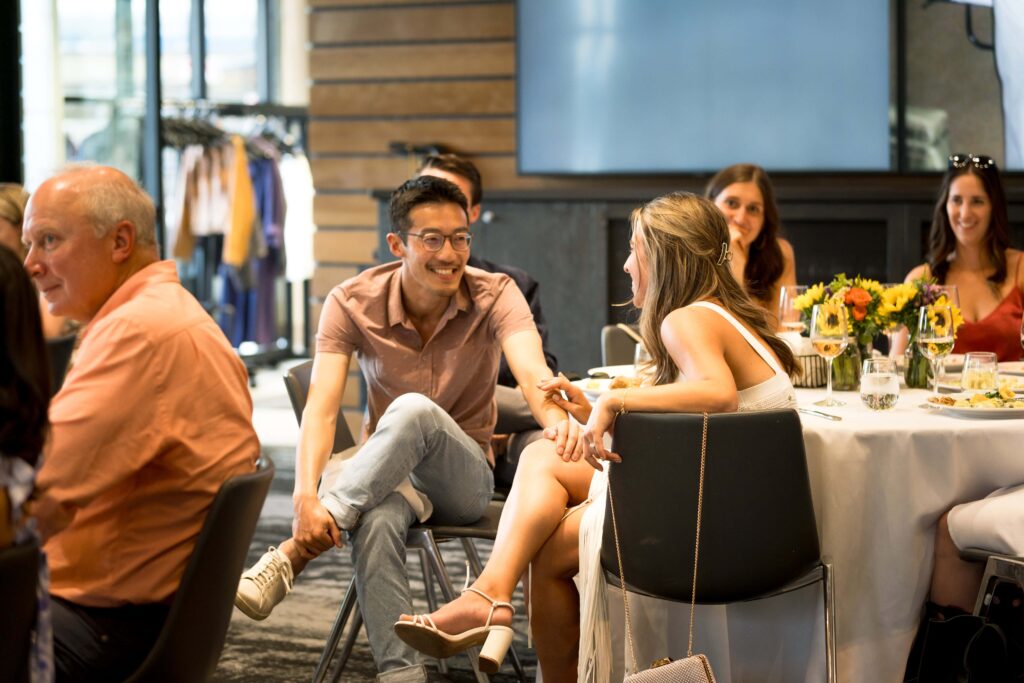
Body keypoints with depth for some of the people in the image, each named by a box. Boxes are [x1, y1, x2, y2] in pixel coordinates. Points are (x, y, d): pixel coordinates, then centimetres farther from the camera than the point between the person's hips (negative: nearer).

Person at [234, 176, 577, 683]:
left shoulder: (495, 295, -11)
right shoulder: (352, 303, -10)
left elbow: (532, 373, -29)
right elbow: (321, 407, -21)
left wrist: (558, 420, -55)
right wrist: (305, 496, -40)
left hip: (464, 476, 0)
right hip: (386, 475, 1)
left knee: (413, 410, -36)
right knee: (378, 518, -39)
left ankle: (291, 557, -36)